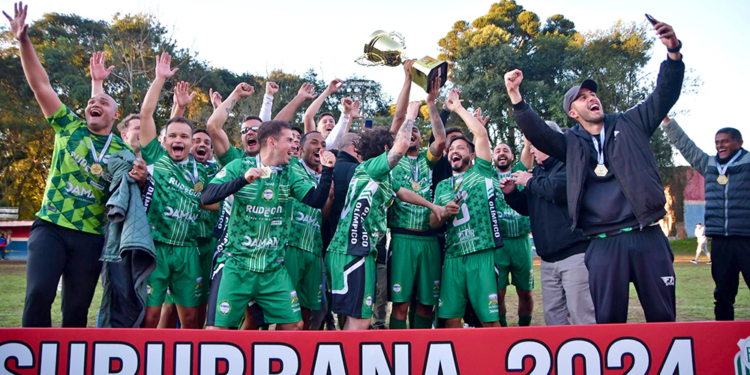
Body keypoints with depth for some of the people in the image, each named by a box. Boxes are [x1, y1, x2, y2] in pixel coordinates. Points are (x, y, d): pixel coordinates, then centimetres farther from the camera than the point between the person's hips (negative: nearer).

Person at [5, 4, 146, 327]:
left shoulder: (123, 151, 9)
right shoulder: (69, 127, 9)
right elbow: (40, 84, 3)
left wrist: (140, 179, -9)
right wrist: (23, 40, -6)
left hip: (90, 237, 1)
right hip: (50, 227, -1)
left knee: (77, 309, 4)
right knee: (38, 293, -19)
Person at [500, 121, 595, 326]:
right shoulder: (538, 170, 20)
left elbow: (558, 190, -24)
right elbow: (527, 207, 30)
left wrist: (530, 182, -7)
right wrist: (511, 193, 11)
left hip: (574, 253, -9)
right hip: (548, 259, 9)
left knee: (582, 319, -9)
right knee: (553, 317, 10)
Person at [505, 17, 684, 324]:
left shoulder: (630, 124, 12)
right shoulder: (571, 145, 11)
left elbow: (664, 95, 3)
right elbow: (536, 133, -2)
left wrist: (673, 52, -13)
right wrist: (515, 96, -16)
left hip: (648, 237, 0)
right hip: (604, 244, 0)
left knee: (663, 317, 6)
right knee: (608, 321, 2)